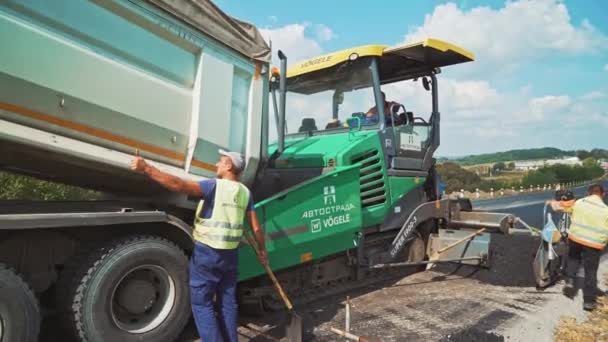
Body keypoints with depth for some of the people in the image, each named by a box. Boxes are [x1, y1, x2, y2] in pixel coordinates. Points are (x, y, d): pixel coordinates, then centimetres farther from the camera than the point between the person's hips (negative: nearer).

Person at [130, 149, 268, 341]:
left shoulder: (214, 186, -14)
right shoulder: (246, 193, 4)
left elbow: (179, 185, -26)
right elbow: (256, 228, 5)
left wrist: (147, 169, -23)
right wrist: (262, 250, 19)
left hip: (207, 252, -6)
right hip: (231, 254, 6)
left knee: (202, 302, 6)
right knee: (228, 302, 16)